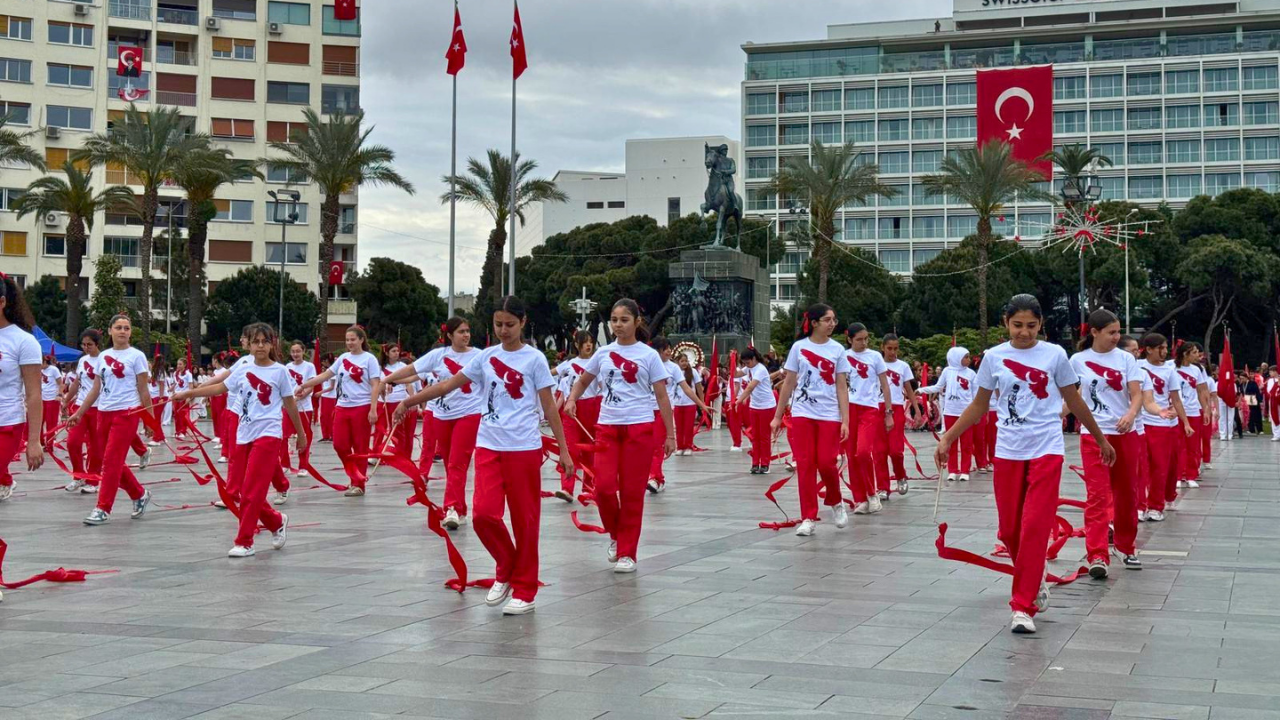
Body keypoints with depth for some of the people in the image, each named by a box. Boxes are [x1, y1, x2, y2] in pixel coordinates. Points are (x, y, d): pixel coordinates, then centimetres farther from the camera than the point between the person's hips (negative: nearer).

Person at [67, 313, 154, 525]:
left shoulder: (136, 356, -2)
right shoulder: (103, 356, 11)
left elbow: (143, 391, -2)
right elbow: (96, 389, 16)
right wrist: (79, 413, 13)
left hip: (127, 413, -6)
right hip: (104, 413, 6)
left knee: (111, 461, -10)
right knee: (114, 462, 9)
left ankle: (103, 510, -6)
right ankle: (140, 495, 28)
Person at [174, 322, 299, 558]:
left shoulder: (279, 371, -1)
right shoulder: (242, 370, 8)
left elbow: (290, 404, 5)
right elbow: (220, 388, 17)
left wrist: (301, 434, 12)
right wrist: (188, 393, 14)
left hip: (268, 435, -5)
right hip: (244, 436, 5)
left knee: (252, 491, -11)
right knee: (247, 491, 7)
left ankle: (244, 542, -5)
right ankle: (277, 523, 28)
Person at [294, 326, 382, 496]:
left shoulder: (369, 359, -5)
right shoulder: (343, 358, 11)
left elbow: (376, 386, -9)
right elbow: (325, 375, 15)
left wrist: (373, 409, -17)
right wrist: (304, 385, 11)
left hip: (362, 407, -5)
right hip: (343, 407, 5)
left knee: (360, 448, 0)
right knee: (339, 445, 0)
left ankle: (359, 485, 9)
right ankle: (357, 476, 15)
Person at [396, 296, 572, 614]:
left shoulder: (534, 359, -2)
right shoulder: (486, 356, 9)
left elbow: (549, 406, -1)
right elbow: (449, 384, 11)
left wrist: (563, 449, -4)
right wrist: (410, 401, 6)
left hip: (524, 448, -3)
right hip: (488, 445, 3)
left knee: (524, 517, 1)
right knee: (484, 513, -8)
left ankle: (524, 590, 12)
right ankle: (506, 569, 17)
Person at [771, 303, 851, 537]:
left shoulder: (838, 350, 3)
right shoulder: (799, 347, 3)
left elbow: (841, 387, 2)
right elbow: (788, 383, 8)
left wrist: (845, 421, -5)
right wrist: (777, 416, 7)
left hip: (829, 415, 0)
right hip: (802, 414, 0)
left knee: (826, 463, -7)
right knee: (805, 465, -2)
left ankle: (836, 502, 22)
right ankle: (808, 518, 5)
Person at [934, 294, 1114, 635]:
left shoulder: (1055, 354, 0)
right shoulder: (994, 357, 3)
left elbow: (1074, 402, 11)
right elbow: (979, 406, 11)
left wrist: (1101, 439, 17)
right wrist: (948, 439, 5)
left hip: (1046, 450, -2)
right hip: (1008, 452, 2)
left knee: (1035, 528, -11)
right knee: (1010, 530, 6)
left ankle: (1023, 607, -7)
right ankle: (1034, 581, 34)